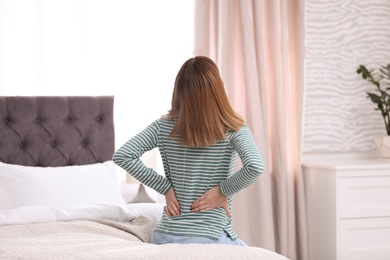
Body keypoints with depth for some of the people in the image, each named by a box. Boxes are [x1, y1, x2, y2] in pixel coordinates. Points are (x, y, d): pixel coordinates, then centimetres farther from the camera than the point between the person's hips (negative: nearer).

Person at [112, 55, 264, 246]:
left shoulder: (164, 126, 0)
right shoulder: (233, 130, -8)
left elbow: (122, 156, -6)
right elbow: (255, 167, -25)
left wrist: (166, 187, -1)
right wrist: (223, 190, -9)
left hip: (165, 236, 4)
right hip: (211, 237, -4)